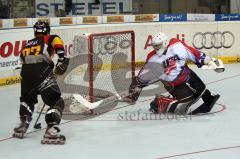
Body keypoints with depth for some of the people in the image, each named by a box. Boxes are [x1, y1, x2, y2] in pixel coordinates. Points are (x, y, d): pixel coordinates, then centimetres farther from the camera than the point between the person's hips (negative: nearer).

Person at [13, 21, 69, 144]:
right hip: (42, 73, -5)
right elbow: (57, 42, -4)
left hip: (26, 74, 5)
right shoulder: (50, 39, 19)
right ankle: (51, 131, -17)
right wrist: (62, 59, -12)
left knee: (27, 99, 31)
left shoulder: (27, 44, 33)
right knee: (56, 102, 0)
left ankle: (22, 127, 31)